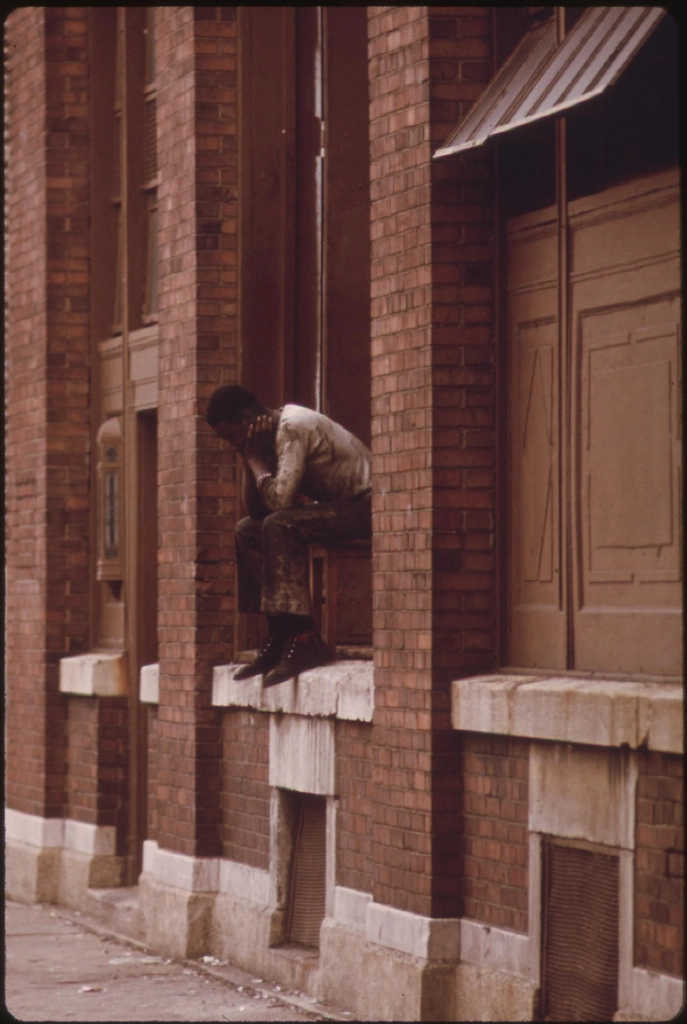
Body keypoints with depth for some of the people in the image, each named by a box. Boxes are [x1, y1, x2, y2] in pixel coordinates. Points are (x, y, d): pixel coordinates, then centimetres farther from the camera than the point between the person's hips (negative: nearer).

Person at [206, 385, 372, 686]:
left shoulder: (293, 428, -19)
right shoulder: (269, 436, 10)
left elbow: (280, 499, -29)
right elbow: (256, 509, 9)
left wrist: (255, 458, -14)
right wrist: (248, 460, -2)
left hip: (365, 506, -10)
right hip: (335, 508, 10)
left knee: (279, 525, -28)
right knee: (247, 531, 4)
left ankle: (304, 639, -29)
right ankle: (279, 638, -3)